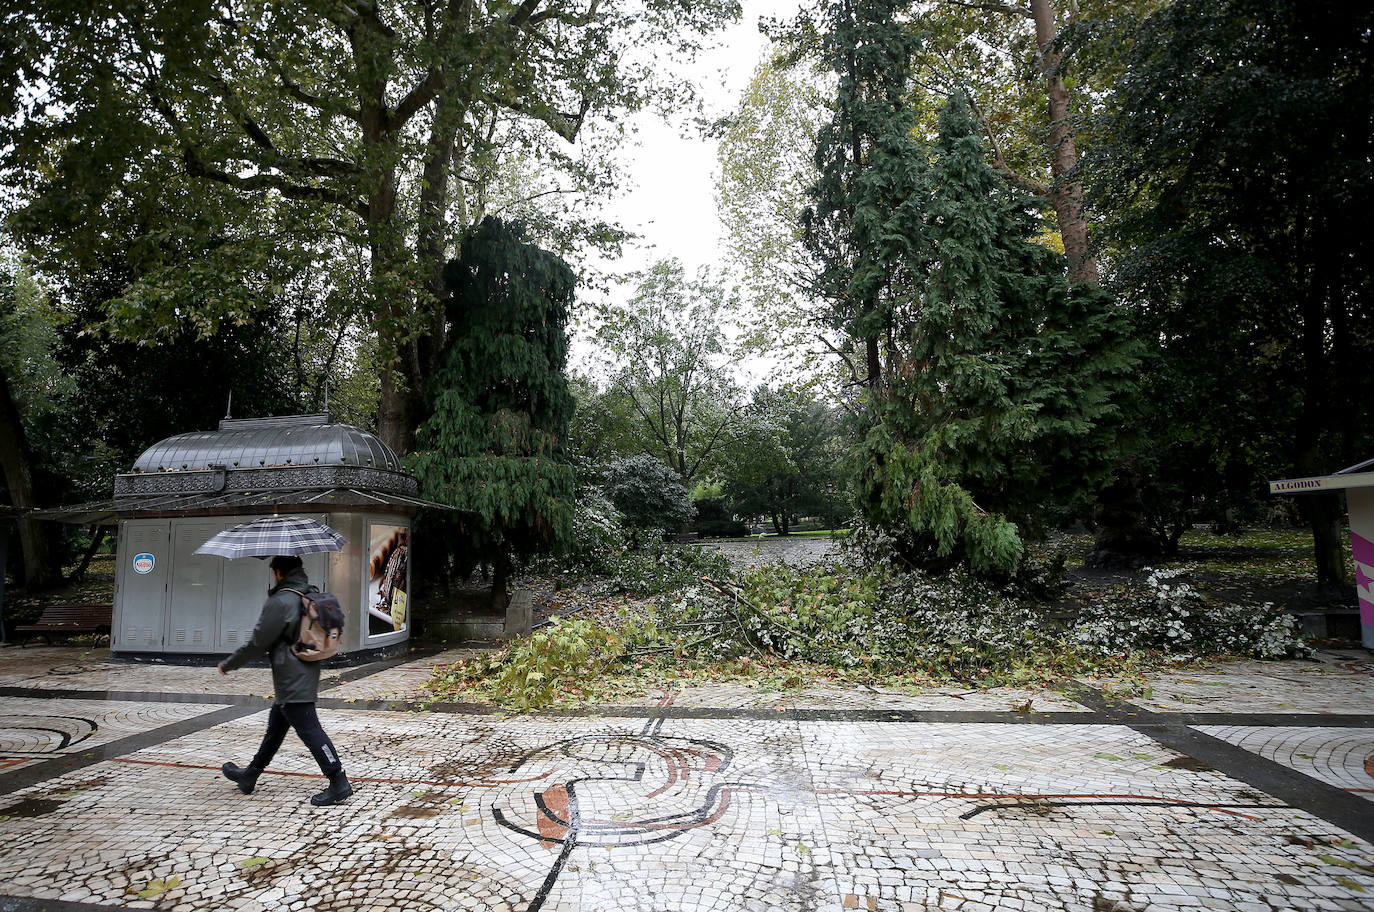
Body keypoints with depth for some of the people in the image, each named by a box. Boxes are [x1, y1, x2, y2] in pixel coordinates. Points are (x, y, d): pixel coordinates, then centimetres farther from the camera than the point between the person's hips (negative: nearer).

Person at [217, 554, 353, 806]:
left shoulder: (279, 602, -17)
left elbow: (257, 643, -13)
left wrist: (228, 665, 2)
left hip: (292, 683, -10)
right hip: (307, 676, 10)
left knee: (309, 729, -7)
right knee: (275, 726, 23)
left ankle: (339, 783, -5)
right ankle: (250, 775, 40)